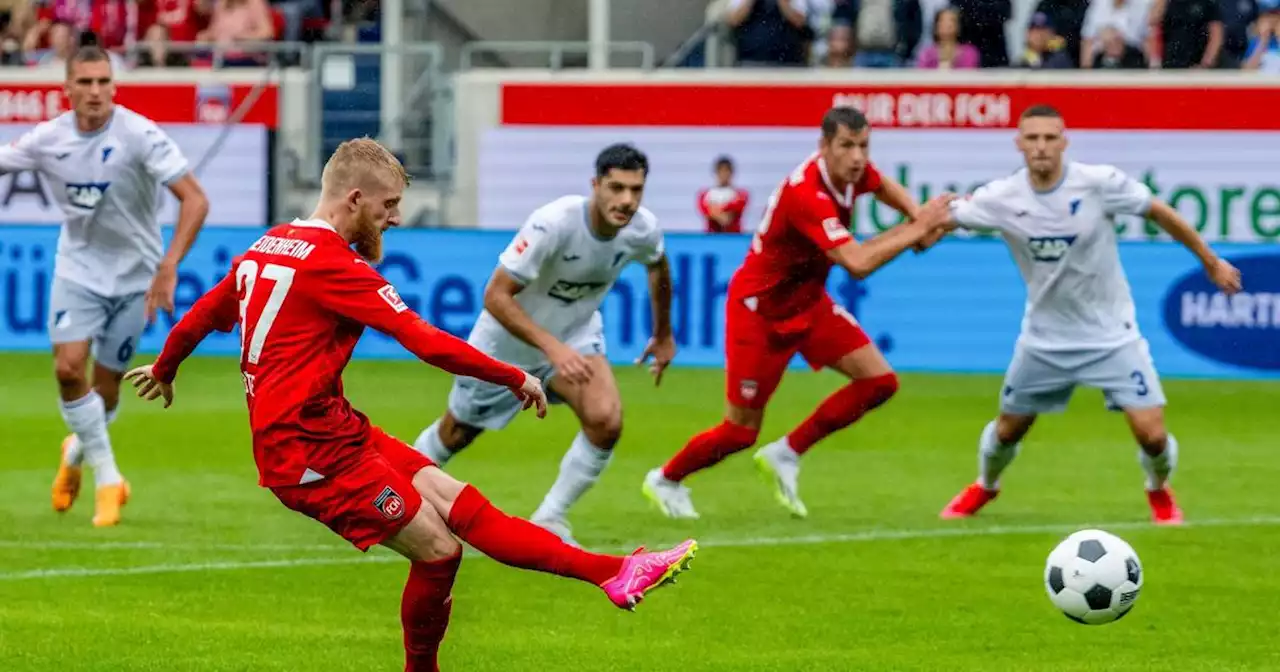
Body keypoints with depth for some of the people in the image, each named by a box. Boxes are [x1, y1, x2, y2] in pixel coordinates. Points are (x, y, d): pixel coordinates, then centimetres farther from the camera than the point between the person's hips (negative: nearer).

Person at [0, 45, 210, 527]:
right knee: (68, 368, -18)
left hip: (134, 276, -2)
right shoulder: (48, 139, -10)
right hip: (78, 268, 2)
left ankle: (78, 450, 37)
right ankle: (107, 478, -3)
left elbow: (195, 199, -25)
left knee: (105, 390, 3)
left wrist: (168, 267, -34)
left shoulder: (139, 135, -22)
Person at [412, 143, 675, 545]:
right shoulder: (553, 223, -37)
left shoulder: (643, 230, -19)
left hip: (576, 332, 3)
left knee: (606, 421, -23)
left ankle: (549, 522, -3)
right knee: (455, 434, 15)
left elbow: (658, 267, 8)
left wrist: (663, 335, 17)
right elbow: (496, 296, -35)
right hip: (507, 340, -3)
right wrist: (552, 347, -44)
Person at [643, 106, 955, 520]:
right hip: (759, 310, -8)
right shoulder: (806, 193, -35)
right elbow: (858, 263, -43)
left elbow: (884, 187, 18)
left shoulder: (853, 170, -9)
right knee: (740, 432, 1)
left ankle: (785, 455, 11)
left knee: (879, 381, -4)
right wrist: (915, 230, -34)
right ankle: (665, 481, 29)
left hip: (807, 302, 8)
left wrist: (919, 218, -1)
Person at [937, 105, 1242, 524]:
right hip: (1044, 340, 2)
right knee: (1008, 429, 13)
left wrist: (1210, 262, 2)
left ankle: (1159, 491, 23)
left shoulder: (1100, 183, -19)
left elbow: (1159, 213, -6)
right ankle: (985, 487, 47)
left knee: (1151, 433, -11)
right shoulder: (1002, 198, -13)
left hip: (1111, 336, -2)